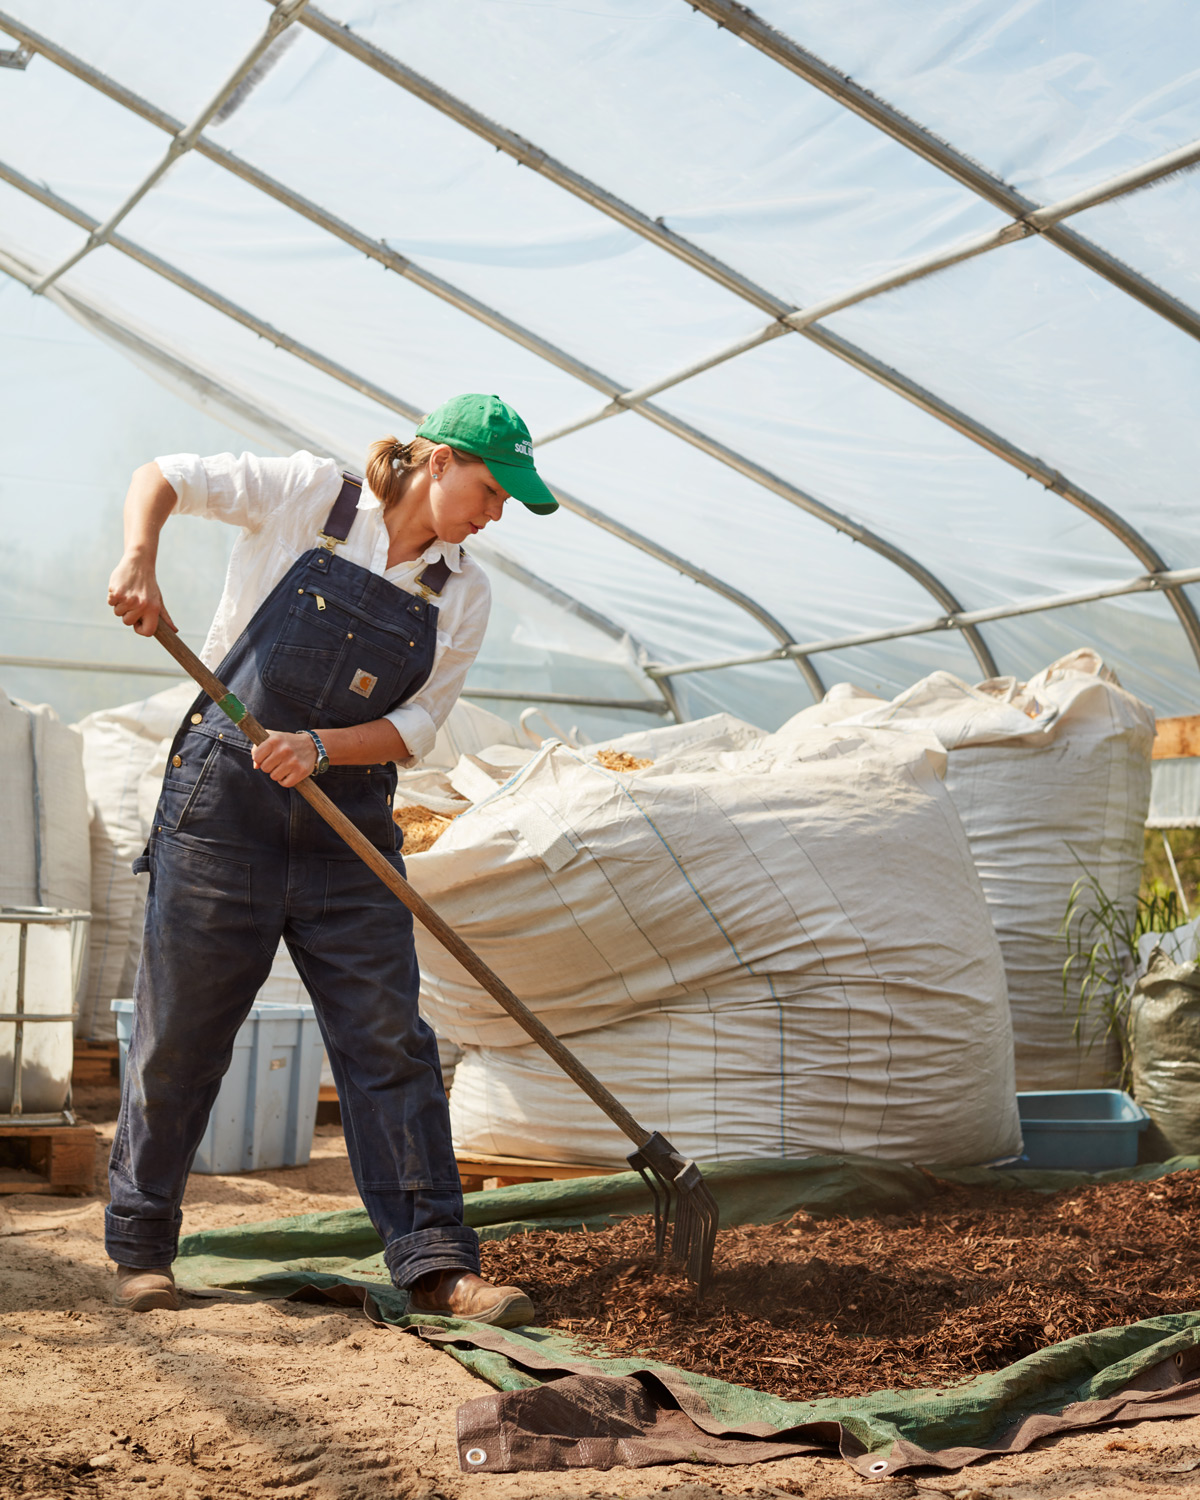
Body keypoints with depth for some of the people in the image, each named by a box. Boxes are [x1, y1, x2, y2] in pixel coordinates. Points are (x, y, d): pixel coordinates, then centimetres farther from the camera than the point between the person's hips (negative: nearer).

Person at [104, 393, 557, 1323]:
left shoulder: (464, 594, 5)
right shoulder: (310, 496, -4)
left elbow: (416, 728, 0)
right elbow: (165, 479, 0)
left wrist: (319, 746, -17)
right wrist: (140, 559, -20)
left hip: (350, 826, 4)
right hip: (224, 799, -3)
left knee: (391, 1041, -2)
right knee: (180, 1034, 4)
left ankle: (436, 1262, 1)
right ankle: (141, 1249, 20)